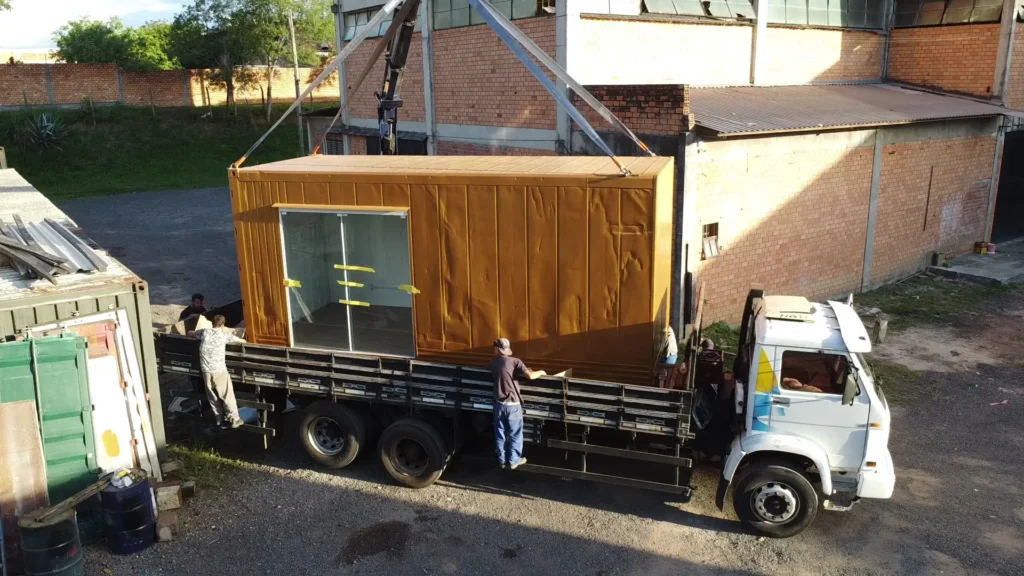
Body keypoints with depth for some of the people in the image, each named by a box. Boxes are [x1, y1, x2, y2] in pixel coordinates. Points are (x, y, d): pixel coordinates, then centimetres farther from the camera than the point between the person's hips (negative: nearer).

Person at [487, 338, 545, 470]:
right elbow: (530, 376, -22)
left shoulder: (492, 364, 4)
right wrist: (541, 372, -1)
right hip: (513, 404, -4)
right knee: (515, 434, 10)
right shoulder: (515, 361, -12)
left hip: (499, 404, 4)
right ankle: (513, 461, 18)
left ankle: (502, 460, 23)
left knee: (500, 434, 14)